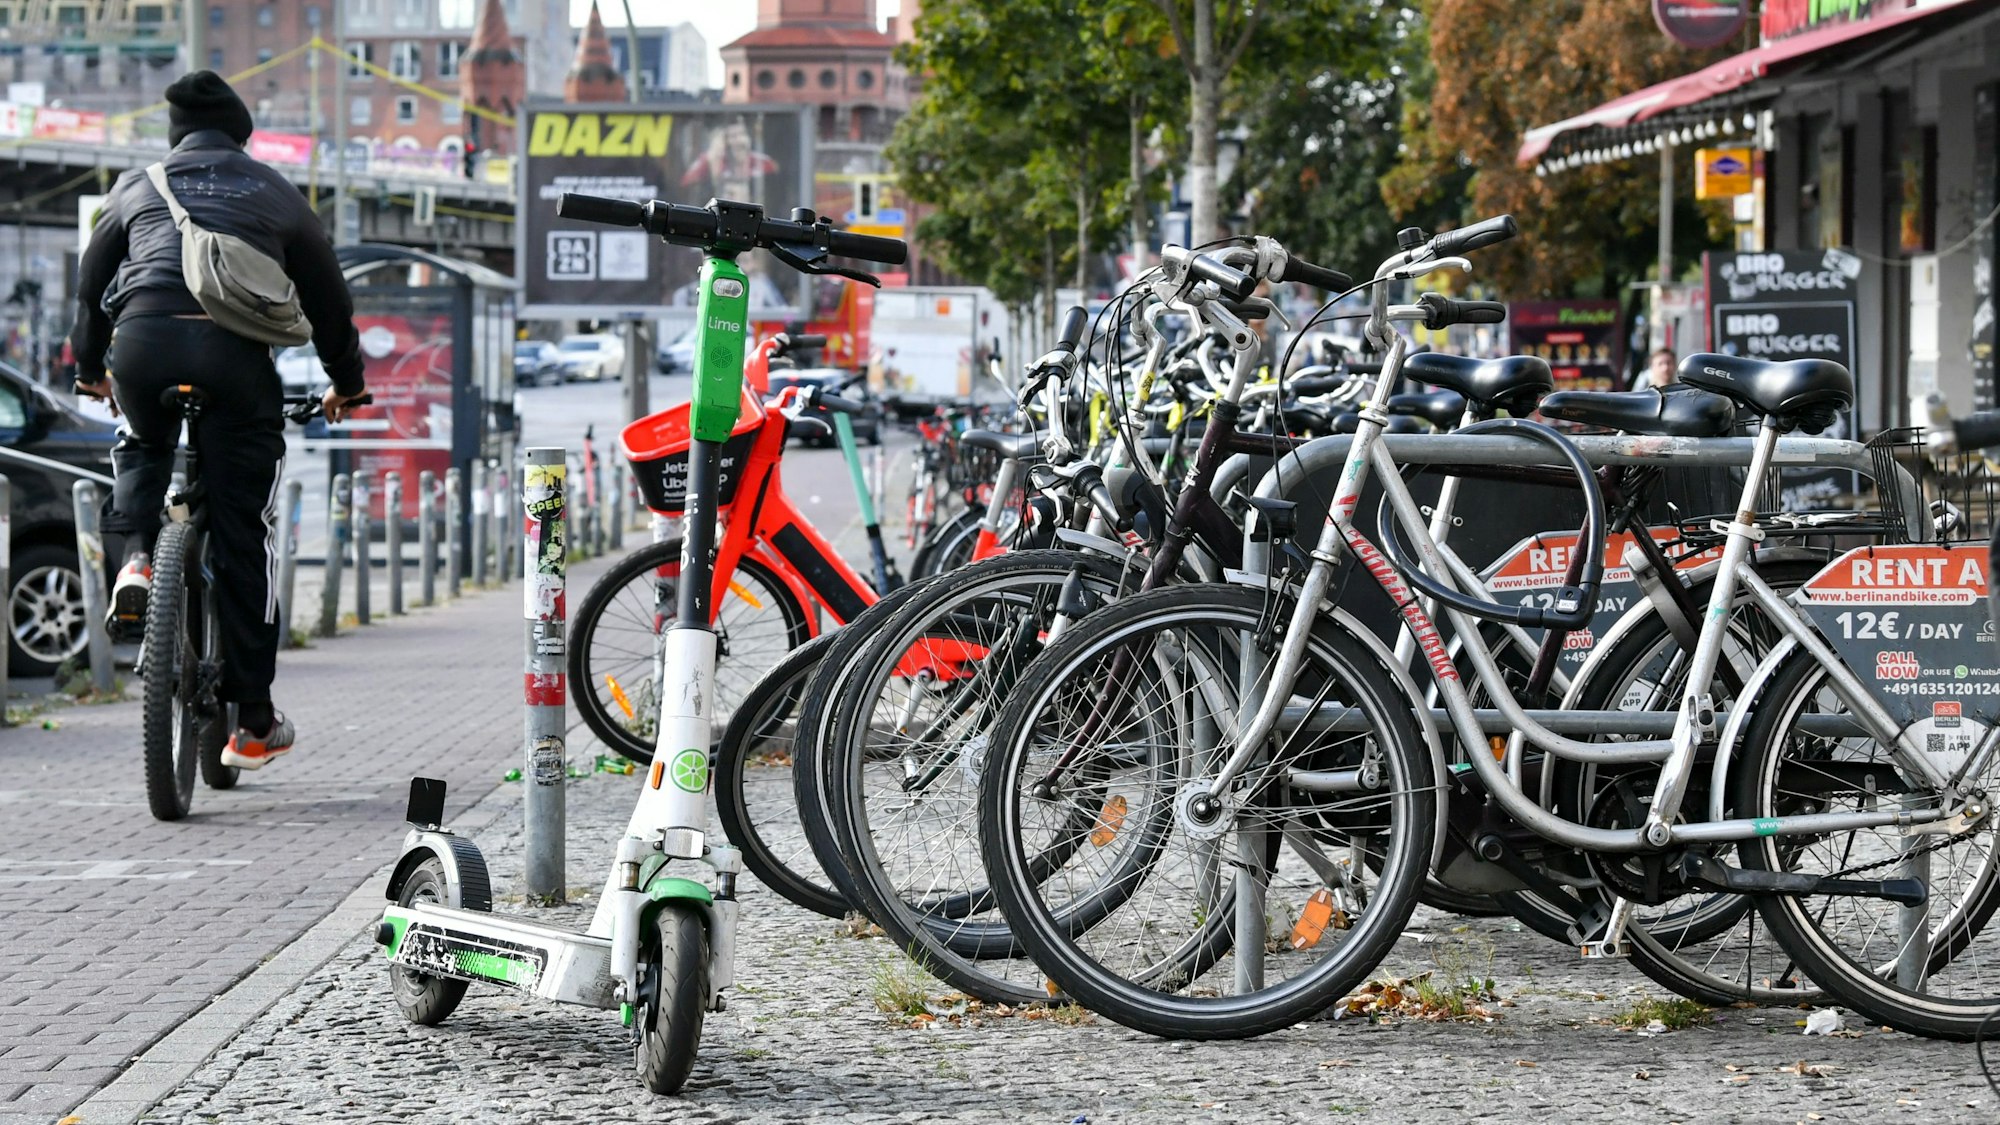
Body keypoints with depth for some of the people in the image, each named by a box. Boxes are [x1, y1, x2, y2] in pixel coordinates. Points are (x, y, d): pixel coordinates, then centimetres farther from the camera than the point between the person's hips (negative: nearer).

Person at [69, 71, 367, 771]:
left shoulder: (135, 187, 24)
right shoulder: (273, 194, 23)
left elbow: (91, 280, 31)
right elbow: (327, 295, 26)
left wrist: (89, 366, 46)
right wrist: (346, 382, 39)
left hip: (140, 342, 1)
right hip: (234, 351, -1)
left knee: (142, 445, 36)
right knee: (243, 531, 5)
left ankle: (137, 559, 6)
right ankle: (253, 721, 6)